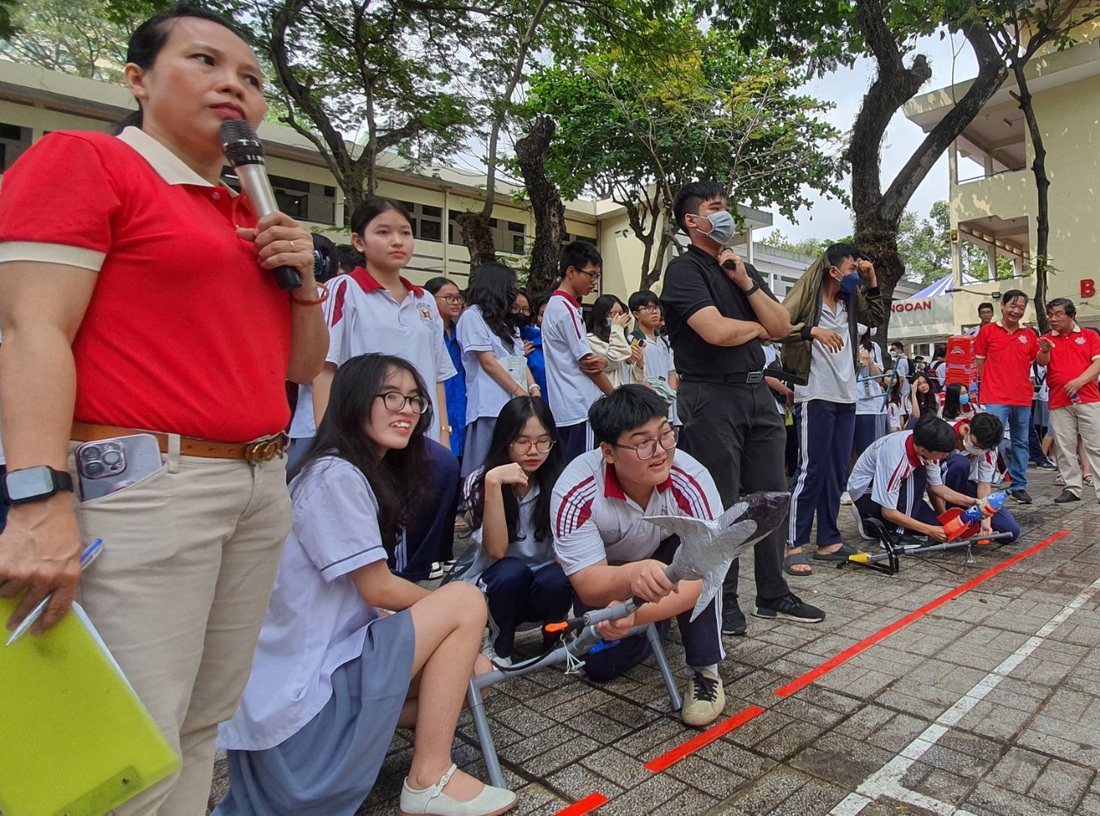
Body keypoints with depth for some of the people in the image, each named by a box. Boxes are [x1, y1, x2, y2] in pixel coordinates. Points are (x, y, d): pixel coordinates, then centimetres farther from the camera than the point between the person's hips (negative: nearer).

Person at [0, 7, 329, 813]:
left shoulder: (253, 218, 20)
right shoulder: (82, 158, 1)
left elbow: (301, 366, 21)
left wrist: (304, 280, 4)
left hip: (261, 488, 7)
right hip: (146, 489, -7)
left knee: (203, 730, 13)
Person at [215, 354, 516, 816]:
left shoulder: (367, 476, 12)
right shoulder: (335, 476, -18)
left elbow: (367, 600, 10)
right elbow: (378, 589, -16)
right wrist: (452, 610, -1)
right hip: (302, 690, -9)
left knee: (473, 672, 13)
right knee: (466, 601, -14)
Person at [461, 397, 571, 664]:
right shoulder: (479, 481, -15)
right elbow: (497, 550, -25)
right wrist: (494, 483, -35)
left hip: (544, 584, 1)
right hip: (495, 588, -1)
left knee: (555, 581, -32)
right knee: (511, 572, -33)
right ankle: (500, 646, -5)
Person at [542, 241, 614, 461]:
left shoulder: (555, 305, 15)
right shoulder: (566, 309, -14)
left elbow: (587, 358, 17)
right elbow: (586, 363, -12)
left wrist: (601, 360, -6)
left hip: (566, 408, 10)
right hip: (579, 408, -10)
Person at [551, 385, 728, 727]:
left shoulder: (691, 481, -34)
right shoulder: (575, 491, -34)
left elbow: (703, 575, -34)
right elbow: (588, 585, -33)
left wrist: (636, 614, -49)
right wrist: (633, 576, -56)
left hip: (668, 558, 0)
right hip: (606, 574, 1)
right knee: (600, 666, -9)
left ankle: (705, 670, -13)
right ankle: (657, 625, 22)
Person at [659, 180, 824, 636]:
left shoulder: (744, 270, 19)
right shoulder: (685, 270, -5)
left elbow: (782, 327, 10)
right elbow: (717, 331, -20)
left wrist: (746, 284, -2)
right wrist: (757, 326, 0)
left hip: (756, 392, 8)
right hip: (711, 397, -7)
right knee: (721, 505, 0)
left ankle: (773, 594, 24)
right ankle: (722, 600, 15)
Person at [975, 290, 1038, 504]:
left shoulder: (1029, 335, 11)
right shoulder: (987, 331, 2)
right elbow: (979, 362, 5)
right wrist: (978, 387, 2)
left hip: (1022, 398, 4)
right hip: (995, 398, -4)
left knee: (1021, 443, 10)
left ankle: (1019, 487, 20)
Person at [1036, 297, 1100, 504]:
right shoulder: (1047, 339, 9)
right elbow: (1042, 362, -7)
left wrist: (1079, 381, -16)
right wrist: (1045, 351, -30)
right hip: (1059, 403, 1)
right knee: (1065, 447, 3)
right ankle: (1072, 488, 10)